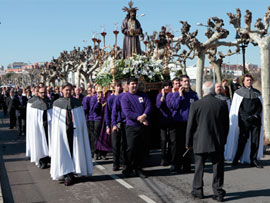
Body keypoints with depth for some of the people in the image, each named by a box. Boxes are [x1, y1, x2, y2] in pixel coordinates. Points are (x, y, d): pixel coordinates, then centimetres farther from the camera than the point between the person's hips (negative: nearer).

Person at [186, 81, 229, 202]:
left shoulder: (196, 105, -10)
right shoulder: (222, 104, -3)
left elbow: (190, 125, -5)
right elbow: (226, 125, 6)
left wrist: (188, 143, 5)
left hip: (200, 142, -1)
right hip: (218, 142, 2)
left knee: (199, 167, 12)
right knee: (218, 168, 9)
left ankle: (198, 191, 20)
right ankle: (218, 193, 13)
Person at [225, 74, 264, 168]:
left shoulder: (257, 93, 14)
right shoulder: (239, 92, 3)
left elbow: (260, 106, 14)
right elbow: (237, 108, 0)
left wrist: (255, 116, 2)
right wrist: (248, 117, -6)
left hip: (256, 120, 3)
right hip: (244, 121, -3)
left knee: (256, 140, 2)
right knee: (243, 139, -5)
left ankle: (253, 159, 10)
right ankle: (236, 158, 7)